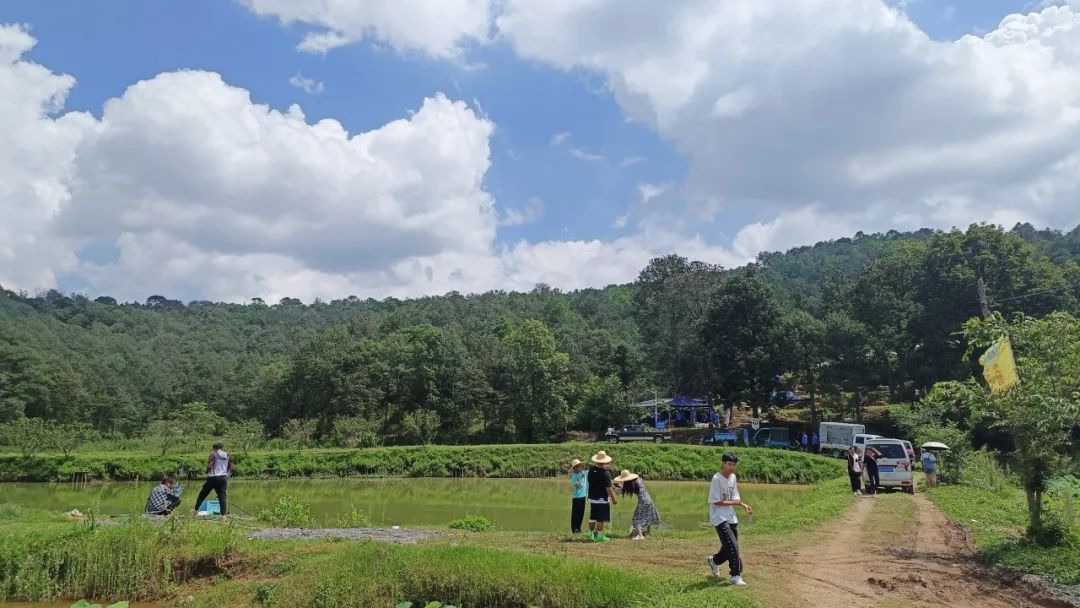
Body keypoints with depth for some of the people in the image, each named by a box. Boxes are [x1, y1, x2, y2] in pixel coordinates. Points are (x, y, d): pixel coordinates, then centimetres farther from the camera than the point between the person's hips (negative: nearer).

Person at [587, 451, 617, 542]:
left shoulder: (591, 470, -1)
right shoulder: (605, 473, -19)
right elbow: (608, 488, -18)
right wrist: (613, 498, -8)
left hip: (592, 498, 6)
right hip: (602, 499, -6)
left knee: (592, 517, 16)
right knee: (600, 519, 2)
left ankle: (591, 534, 23)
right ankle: (599, 536, 6)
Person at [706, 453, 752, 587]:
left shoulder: (733, 477, 7)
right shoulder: (717, 479, -16)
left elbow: (734, 498, 12)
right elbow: (716, 502, -17)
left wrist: (743, 505, -6)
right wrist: (733, 503, -14)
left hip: (731, 517, 8)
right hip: (719, 518, -8)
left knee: (731, 546, 13)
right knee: (732, 546, -14)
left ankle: (714, 560, 40)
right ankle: (735, 576, -4)